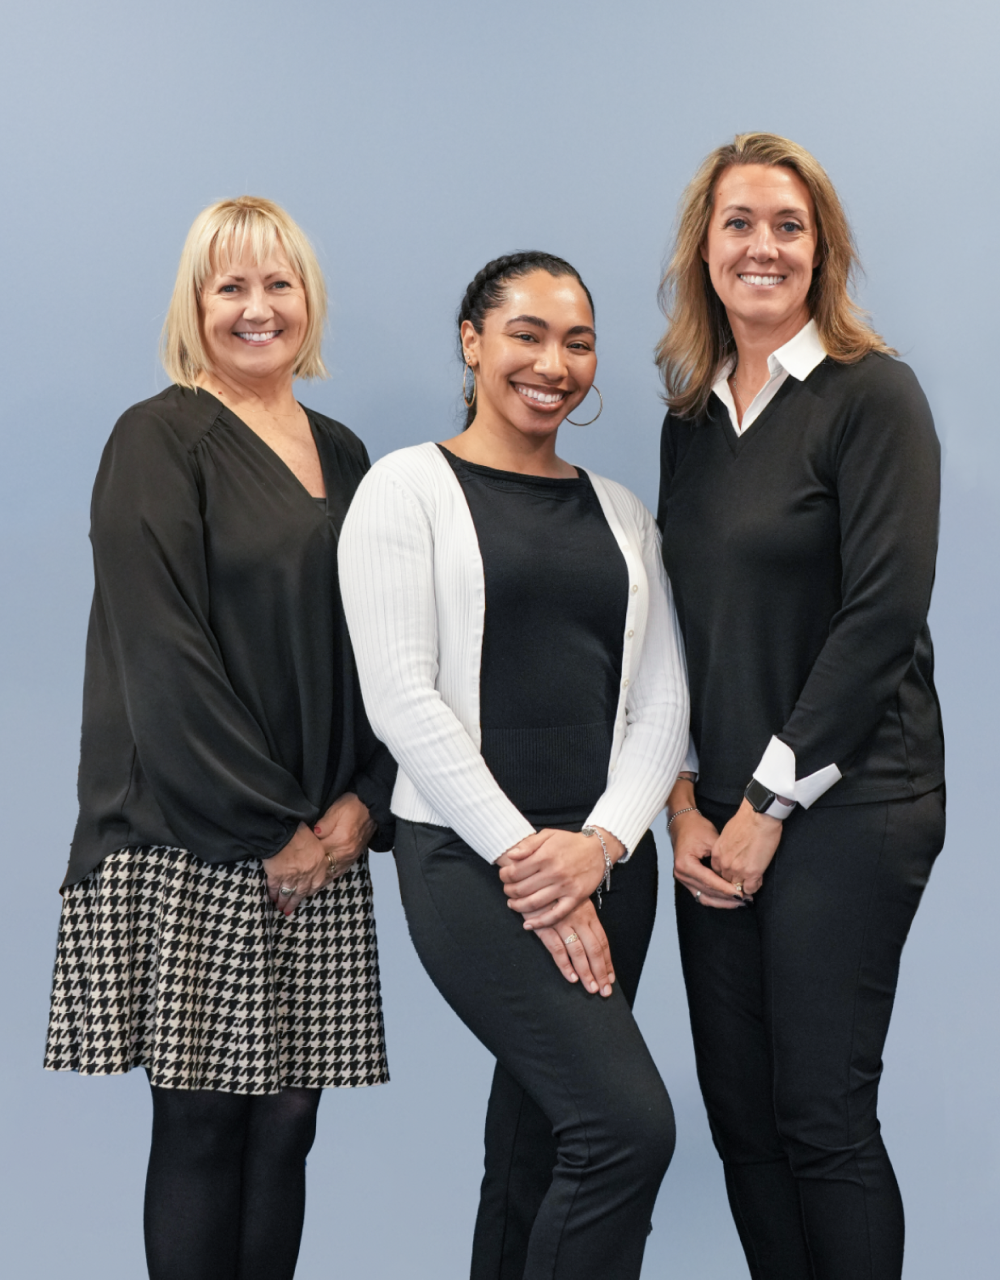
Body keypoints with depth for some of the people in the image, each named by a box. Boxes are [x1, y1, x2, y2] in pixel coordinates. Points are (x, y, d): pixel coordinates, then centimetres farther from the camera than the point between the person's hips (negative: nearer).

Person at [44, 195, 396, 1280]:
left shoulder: (341, 456, 16)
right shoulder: (157, 442, -2)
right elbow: (160, 657, -11)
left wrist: (364, 801, -1)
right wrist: (264, 826, -13)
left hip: (322, 846, 5)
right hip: (189, 845, -5)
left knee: (287, 1119, 7)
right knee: (203, 1122, -1)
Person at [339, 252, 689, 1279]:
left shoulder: (618, 510, 16)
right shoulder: (410, 487, 1)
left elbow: (662, 698, 9)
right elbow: (402, 699, -9)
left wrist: (601, 839, -8)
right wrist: (520, 855, -14)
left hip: (607, 859, 5)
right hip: (469, 855, -5)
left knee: (539, 1138, 9)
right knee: (629, 1121, -18)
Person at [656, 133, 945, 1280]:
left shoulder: (870, 395, -6)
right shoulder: (690, 420, 13)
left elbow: (884, 615, -13)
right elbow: (678, 627, 13)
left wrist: (770, 802, -12)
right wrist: (685, 799, 1)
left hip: (845, 802, -6)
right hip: (718, 818, 6)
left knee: (821, 1119, -3)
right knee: (737, 1111, 9)